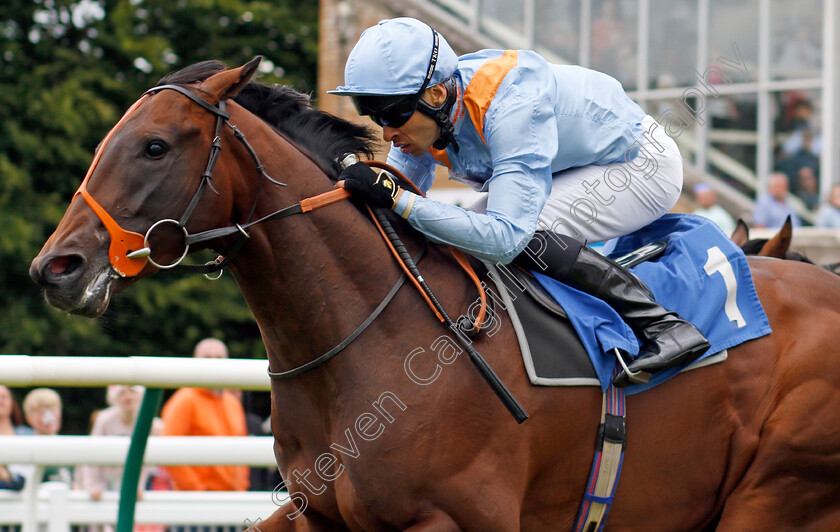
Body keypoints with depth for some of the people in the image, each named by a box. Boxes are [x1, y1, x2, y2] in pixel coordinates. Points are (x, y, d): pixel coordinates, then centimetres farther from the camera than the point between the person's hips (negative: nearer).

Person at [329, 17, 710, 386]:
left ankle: (661, 324, -21)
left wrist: (397, 199, -48)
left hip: (643, 165, -9)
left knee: (522, 234, -30)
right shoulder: (421, 113, -13)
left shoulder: (512, 107, -37)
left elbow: (505, 237, -43)